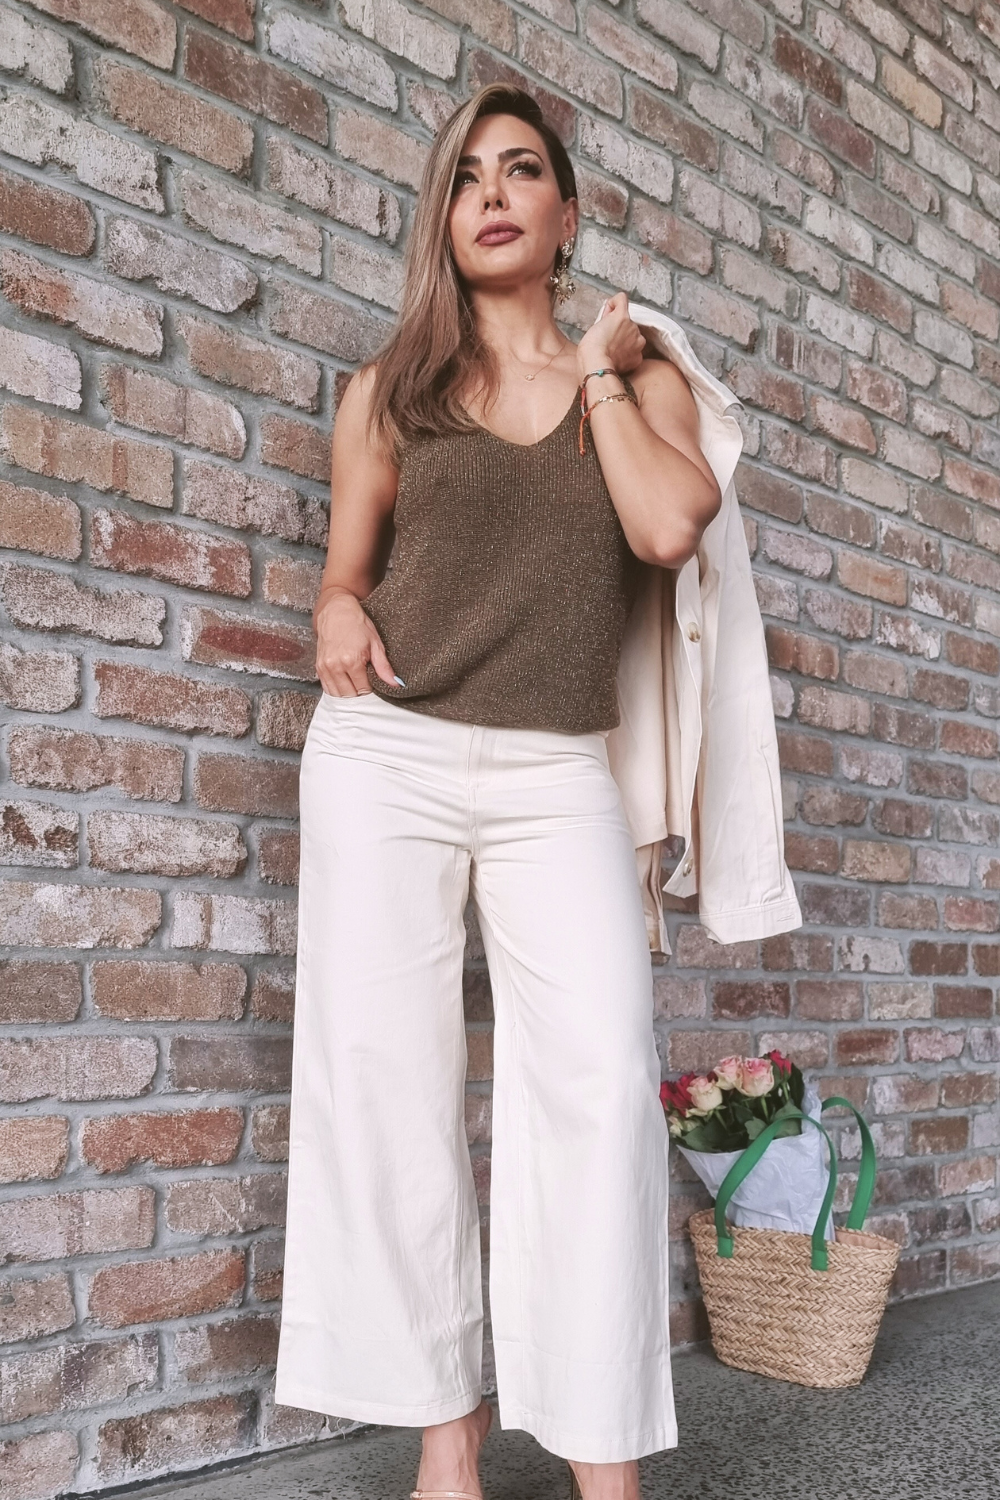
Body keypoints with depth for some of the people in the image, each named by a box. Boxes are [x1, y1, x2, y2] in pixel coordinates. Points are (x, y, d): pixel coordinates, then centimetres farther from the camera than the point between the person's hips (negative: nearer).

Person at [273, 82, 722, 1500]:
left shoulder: (643, 380, 11)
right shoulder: (388, 388, 13)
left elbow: (667, 526, -9)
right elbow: (346, 573, 16)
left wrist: (599, 374, 2)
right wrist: (339, 616, -7)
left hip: (559, 774, -1)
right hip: (387, 754, 1)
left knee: (601, 1076, -13)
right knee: (388, 1073, -4)